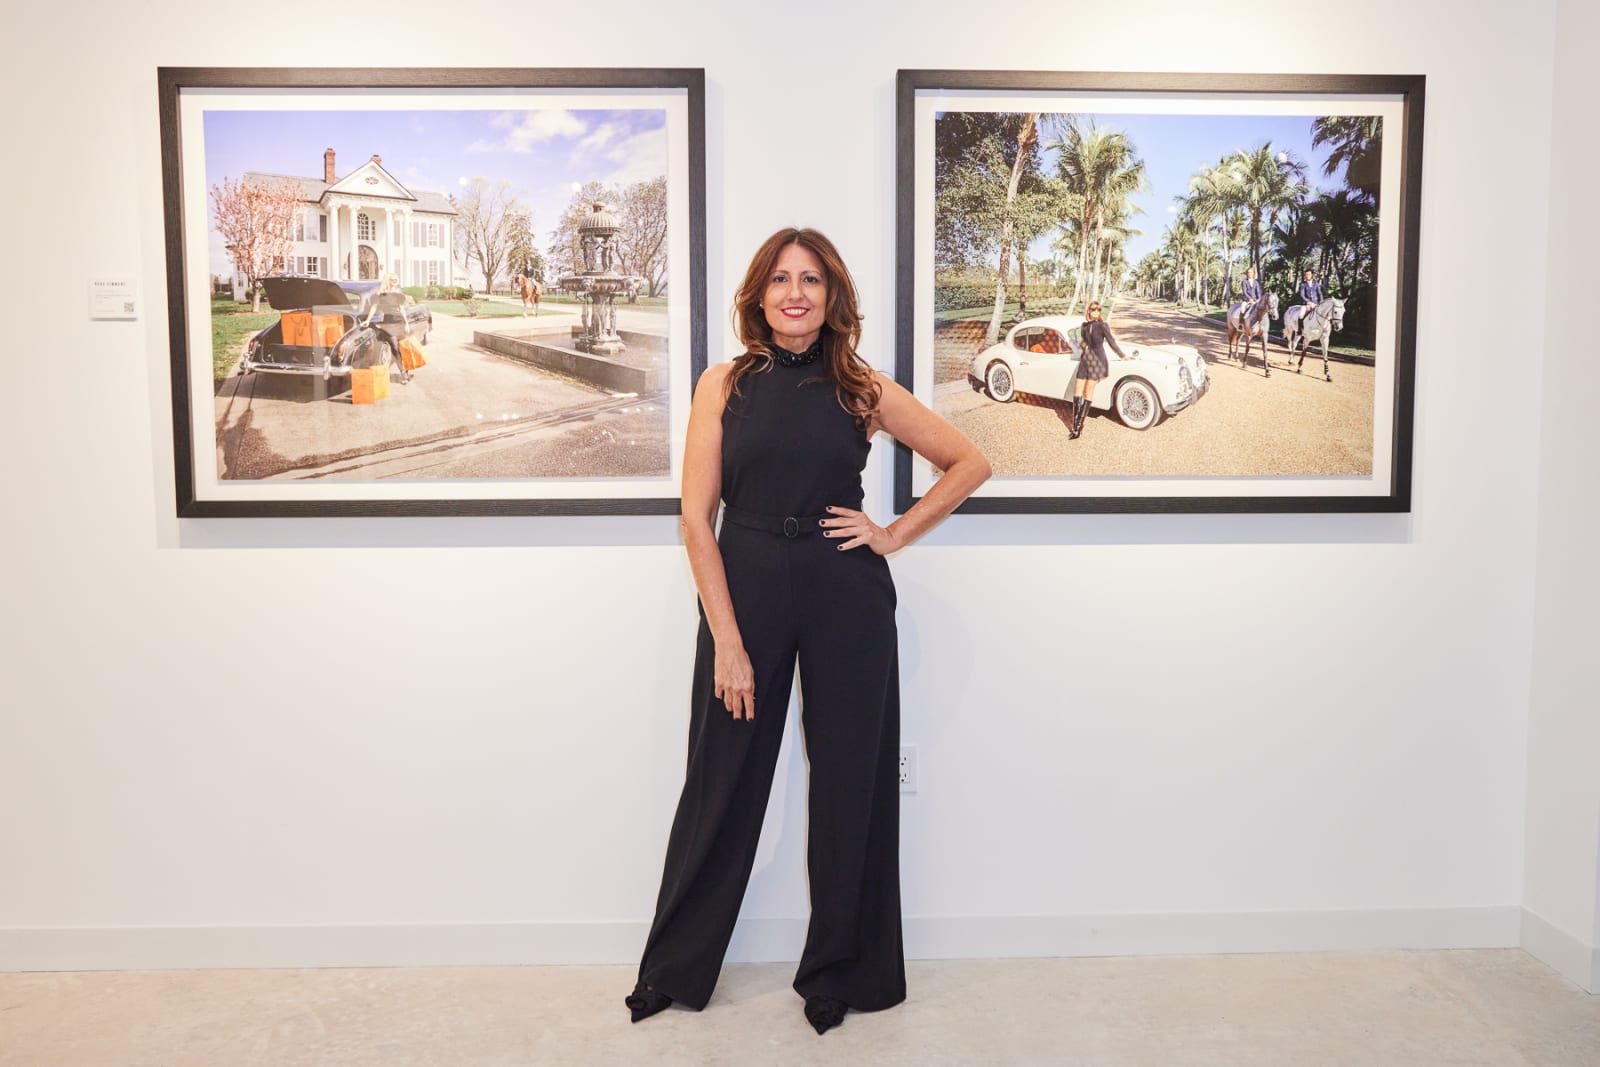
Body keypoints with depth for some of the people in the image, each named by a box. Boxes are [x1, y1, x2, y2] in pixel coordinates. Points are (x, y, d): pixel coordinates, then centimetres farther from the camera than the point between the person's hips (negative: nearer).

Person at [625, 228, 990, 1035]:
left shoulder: (863, 390, 3)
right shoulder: (724, 385, 1)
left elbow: (970, 463, 10)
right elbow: (696, 515, -5)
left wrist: (895, 535, 0)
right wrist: (727, 640, -11)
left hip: (847, 598, 1)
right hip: (744, 591, 0)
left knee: (849, 784, 9)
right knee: (722, 784, 8)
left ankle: (839, 971, 29)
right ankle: (675, 969, 27)